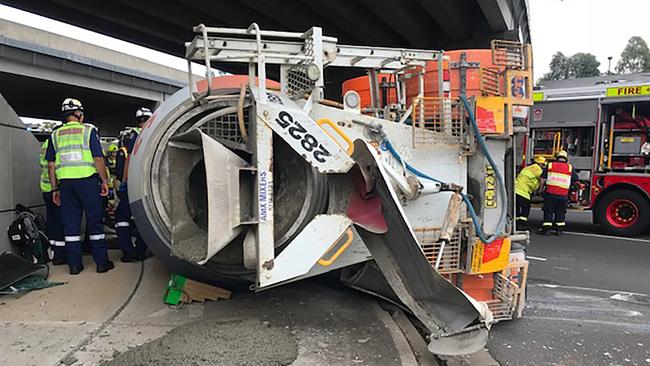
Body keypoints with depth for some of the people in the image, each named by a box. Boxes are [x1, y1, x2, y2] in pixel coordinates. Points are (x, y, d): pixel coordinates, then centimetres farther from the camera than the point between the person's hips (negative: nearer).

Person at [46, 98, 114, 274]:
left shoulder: (55, 135, 12)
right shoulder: (89, 131, 1)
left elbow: (51, 165, 10)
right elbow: (98, 159, -6)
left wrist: (55, 189, 14)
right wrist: (104, 181, 0)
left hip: (65, 182, 3)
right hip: (87, 180, -3)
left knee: (70, 223, 8)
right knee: (95, 221, 4)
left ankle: (74, 264, 11)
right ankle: (102, 262, 7)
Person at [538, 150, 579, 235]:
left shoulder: (550, 165, 5)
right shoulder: (570, 167, 7)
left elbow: (543, 178, 3)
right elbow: (576, 180, 14)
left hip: (550, 193, -1)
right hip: (563, 195, 1)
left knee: (548, 212, 6)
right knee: (560, 213, 13)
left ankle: (546, 229, 5)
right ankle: (559, 229, 16)